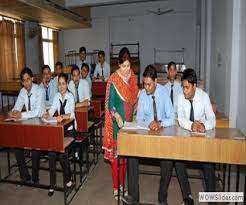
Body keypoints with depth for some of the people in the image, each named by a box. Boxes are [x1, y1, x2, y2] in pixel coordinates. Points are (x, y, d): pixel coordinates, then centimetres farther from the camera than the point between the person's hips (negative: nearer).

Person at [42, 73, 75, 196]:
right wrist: (47, 114, -28)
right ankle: (52, 182, 0)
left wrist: (63, 116, -44)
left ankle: (68, 177, 8)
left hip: (69, 129, -4)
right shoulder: (57, 96, 6)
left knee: (62, 153, -19)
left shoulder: (70, 96, -9)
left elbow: (71, 114, -24)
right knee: (51, 152, -15)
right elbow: (52, 109, -6)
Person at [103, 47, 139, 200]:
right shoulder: (114, 80, -12)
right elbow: (110, 103, -13)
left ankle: (123, 183, 27)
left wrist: (133, 115, 9)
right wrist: (117, 117, -26)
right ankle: (116, 187, 15)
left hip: (129, 120, 5)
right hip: (117, 121, -5)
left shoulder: (133, 78, 6)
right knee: (116, 152, 1)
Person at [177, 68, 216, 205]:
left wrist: (204, 125, -37)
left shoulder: (204, 97, -12)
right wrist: (191, 125, -37)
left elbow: (212, 120, -15)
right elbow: (180, 119, -18)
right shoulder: (180, 97, -10)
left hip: (203, 135, -1)